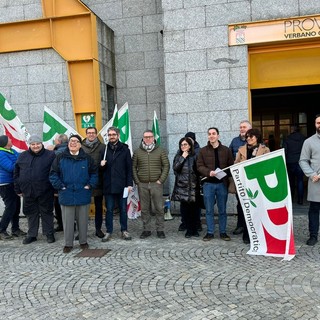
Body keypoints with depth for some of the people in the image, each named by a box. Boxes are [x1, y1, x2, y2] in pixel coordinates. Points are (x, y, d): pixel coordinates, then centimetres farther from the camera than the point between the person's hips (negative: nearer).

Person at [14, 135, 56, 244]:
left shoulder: (50, 155, -5)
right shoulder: (22, 156, 6)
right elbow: (17, 173, 11)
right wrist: (18, 189, 9)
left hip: (45, 191, -3)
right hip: (28, 191, 4)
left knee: (46, 212, 8)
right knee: (31, 213, 14)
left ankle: (49, 233, 21)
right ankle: (31, 235, 27)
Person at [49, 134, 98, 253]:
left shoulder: (87, 158, 3)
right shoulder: (60, 158, 2)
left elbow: (94, 173, 7)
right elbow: (53, 174, 3)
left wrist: (89, 186, -4)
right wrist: (60, 186, -6)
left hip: (83, 195, 0)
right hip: (66, 195, 0)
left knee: (83, 220, 11)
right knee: (67, 221, 6)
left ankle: (83, 241, 26)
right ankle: (68, 244, 19)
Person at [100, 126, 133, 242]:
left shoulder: (125, 149, 2)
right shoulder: (104, 150, 7)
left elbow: (129, 168, 0)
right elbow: (101, 168, 14)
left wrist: (129, 183, -6)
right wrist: (101, 165, -9)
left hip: (122, 185, -1)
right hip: (108, 185, 2)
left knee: (123, 209, 8)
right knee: (109, 209, 8)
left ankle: (124, 230, 20)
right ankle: (109, 231, 18)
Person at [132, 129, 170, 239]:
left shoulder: (160, 151, 5)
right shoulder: (137, 152, 8)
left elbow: (166, 166, 3)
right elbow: (133, 167, 9)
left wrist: (161, 180, -5)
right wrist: (137, 181, -1)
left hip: (156, 184, -1)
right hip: (142, 185, 1)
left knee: (159, 208, 1)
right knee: (144, 209, 7)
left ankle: (160, 229, 12)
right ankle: (146, 229, 17)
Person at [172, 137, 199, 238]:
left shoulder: (194, 156, 5)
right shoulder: (178, 156, 11)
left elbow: (198, 170, 3)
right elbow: (175, 169, -4)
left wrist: (198, 183, -5)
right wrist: (182, 158, -9)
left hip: (193, 186, -1)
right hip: (182, 186, 2)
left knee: (193, 208, 0)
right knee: (184, 209, 2)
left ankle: (194, 229, 13)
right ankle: (189, 229, 14)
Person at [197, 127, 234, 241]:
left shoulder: (226, 150, 7)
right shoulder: (203, 151, 5)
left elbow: (231, 166, 6)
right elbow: (199, 166, -1)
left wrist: (225, 174, -11)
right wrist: (208, 172, -17)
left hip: (222, 183, 0)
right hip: (208, 184, 0)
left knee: (222, 210, 8)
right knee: (209, 210, 5)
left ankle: (223, 232, 19)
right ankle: (210, 232, 15)